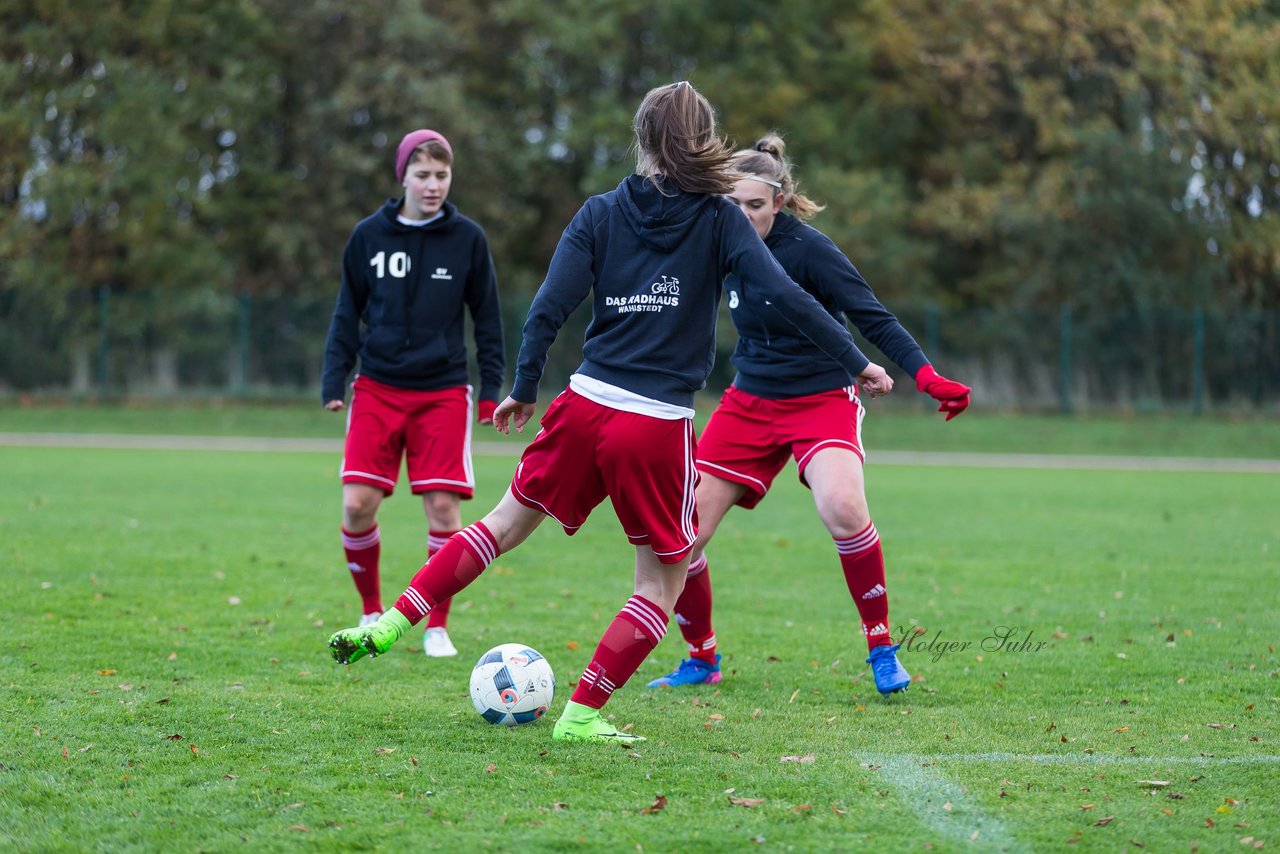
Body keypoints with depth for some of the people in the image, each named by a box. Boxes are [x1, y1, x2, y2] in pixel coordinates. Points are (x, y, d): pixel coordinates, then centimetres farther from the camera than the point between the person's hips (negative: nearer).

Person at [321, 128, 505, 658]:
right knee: (357, 504, -7)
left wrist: (491, 389, 3)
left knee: (443, 506, -6)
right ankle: (371, 612, 15)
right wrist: (333, 381, 3)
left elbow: (487, 318, 8)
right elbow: (347, 312, 10)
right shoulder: (370, 235, 3)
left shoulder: (467, 238, 1)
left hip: (442, 391, -1)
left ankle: (437, 626, 8)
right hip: (378, 389, 1)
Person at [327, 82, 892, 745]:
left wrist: (523, 389, 10)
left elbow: (548, 308, -2)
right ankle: (582, 714, 7)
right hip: (659, 426, -3)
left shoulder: (601, 214, 4)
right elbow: (785, 296, -9)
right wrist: (855, 361, -3)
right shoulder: (720, 220, -1)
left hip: (585, 404, 3)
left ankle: (394, 621, 17)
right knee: (663, 579, 12)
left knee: (511, 519, 23)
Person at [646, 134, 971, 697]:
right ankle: (701, 660, 19)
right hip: (749, 402, 6)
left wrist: (927, 376, -29)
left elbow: (874, 319, -19)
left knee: (842, 507, -34)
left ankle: (881, 647, -16)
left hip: (822, 400, -6)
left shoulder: (807, 249, -17)